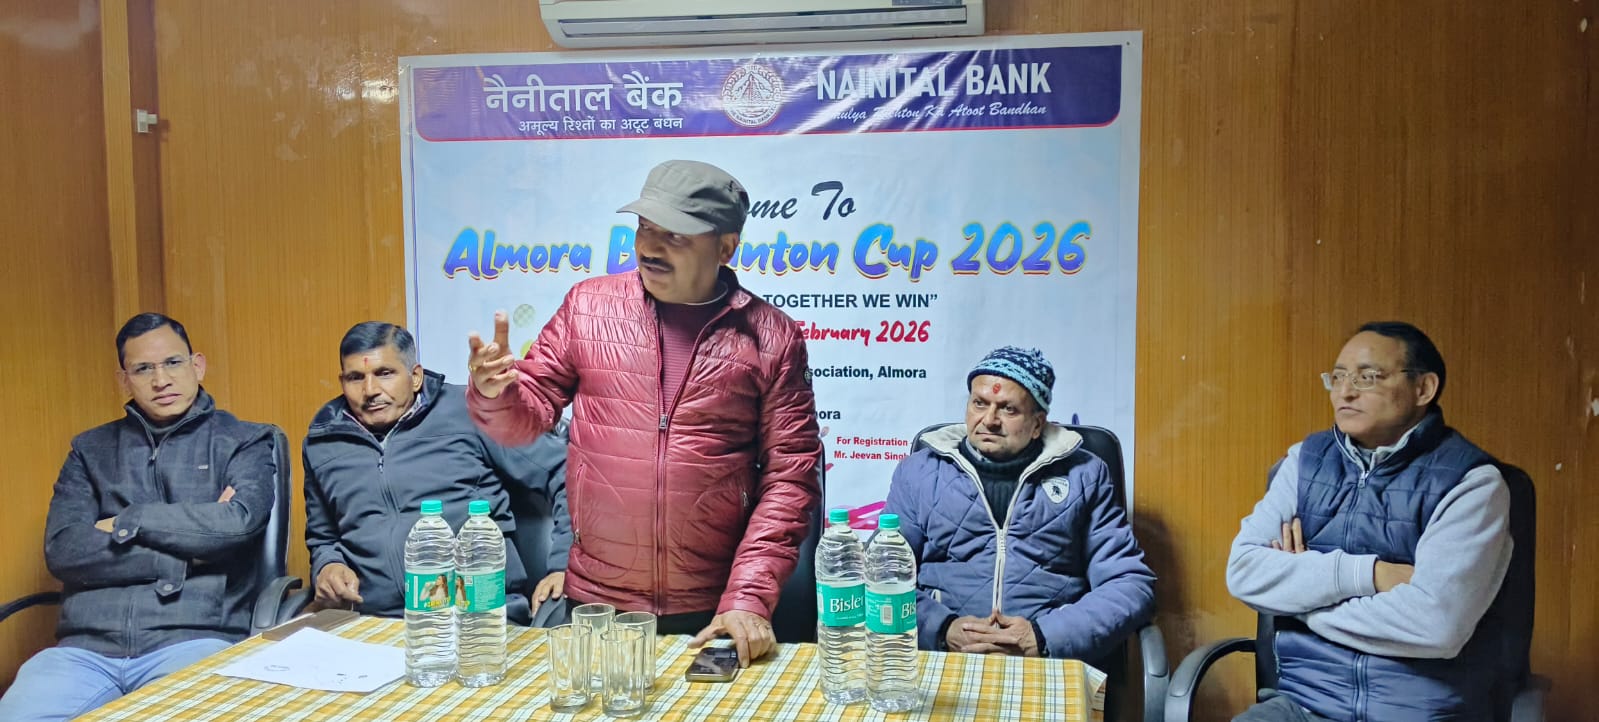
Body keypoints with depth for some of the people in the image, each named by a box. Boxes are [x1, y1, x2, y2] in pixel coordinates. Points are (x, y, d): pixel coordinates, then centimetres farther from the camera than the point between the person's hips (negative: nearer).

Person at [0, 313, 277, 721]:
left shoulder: (242, 442, 9)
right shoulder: (91, 450, 17)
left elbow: (240, 521, -10)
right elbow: (63, 550, 3)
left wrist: (127, 522, -2)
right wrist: (188, 554, -5)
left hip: (194, 639, -3)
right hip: (87, 647, 3)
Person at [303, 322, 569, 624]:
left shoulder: (469, 413, 2)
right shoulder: (322, 440, 17)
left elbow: (564, 472, 5)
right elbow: (321, 537, 32)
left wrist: (563, 565, 0)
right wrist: (326, 566, 10)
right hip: (377, 627, 5)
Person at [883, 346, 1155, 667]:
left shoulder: (1084, 476, 12)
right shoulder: (919, 471, 13)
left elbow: (1132, 584, 6)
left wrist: (1044, 637, -9)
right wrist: (943, 629, -11)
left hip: (1052, 665, 0)